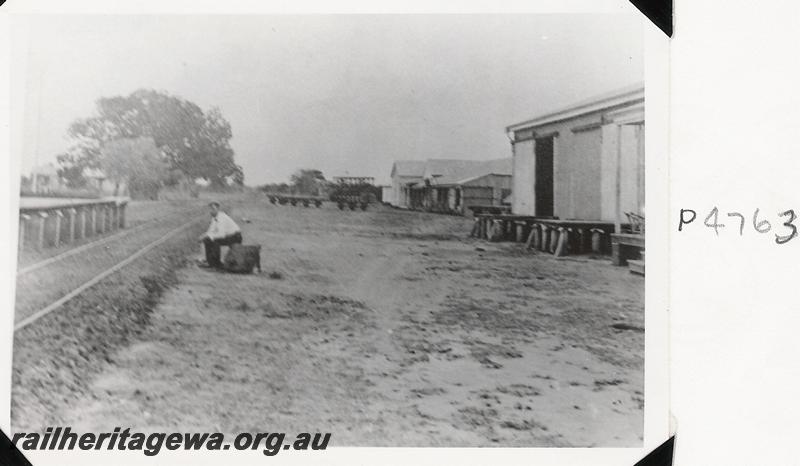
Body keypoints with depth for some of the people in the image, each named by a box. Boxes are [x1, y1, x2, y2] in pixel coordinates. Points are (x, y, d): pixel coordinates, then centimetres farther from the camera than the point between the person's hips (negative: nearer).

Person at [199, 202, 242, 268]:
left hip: (235, 238, -9)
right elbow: (212, 230, 5)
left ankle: (217, 263, -14)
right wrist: (205, 235, -15)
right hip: (227, 236, 9)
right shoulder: (214, 217, 1)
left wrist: (209, 236, -29)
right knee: (207, 240, 1)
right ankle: (210, 261, 3)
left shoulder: (222, 217, -27)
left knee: (215, 241, -27)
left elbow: (222, 234, -33)